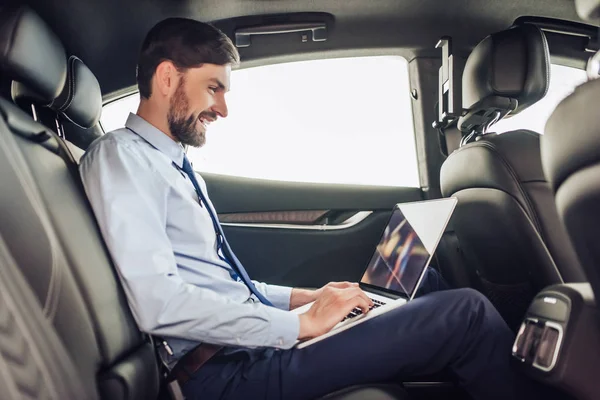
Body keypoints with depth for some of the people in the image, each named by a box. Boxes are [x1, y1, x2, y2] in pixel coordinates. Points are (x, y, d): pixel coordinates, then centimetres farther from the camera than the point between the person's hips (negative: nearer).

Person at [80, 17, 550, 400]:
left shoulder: (177, 167, 18)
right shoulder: (119, 157, -9)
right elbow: (158, 302, -22)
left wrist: (301, 297, 8)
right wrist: (300, 323, -17)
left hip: (249, 343, 9)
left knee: (433, 302, 9)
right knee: (468, 313, -13)